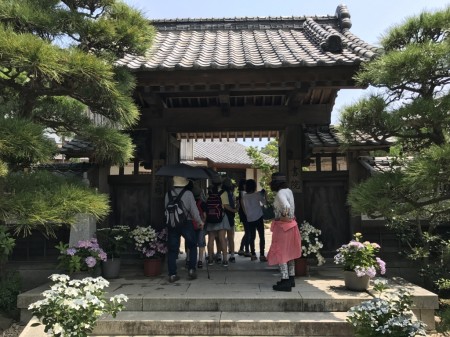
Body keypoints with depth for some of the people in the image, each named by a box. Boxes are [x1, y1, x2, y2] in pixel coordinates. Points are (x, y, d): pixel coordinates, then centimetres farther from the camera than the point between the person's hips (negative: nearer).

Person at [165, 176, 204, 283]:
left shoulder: (168, 194, 4)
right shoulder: (188, 193, -6)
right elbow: (193, 209, -6)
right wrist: (200, 221, 5)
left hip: (172, 224, 3)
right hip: (186, 223, -3)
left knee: (172, 250, 8)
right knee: (192, 247, 14)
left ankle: (172, 274, 8)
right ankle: (191, 269, 8)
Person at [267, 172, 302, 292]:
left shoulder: (280, 193, -19)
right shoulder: (289, 191, 7)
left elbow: (286, 206, -35)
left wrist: (285, 217, -20)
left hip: (282, 225, -9)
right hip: (291, 225, 9)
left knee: (280, 254, 0)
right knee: (289, 253, 17)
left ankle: (285, 282, 2)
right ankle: (291, 278, 27)